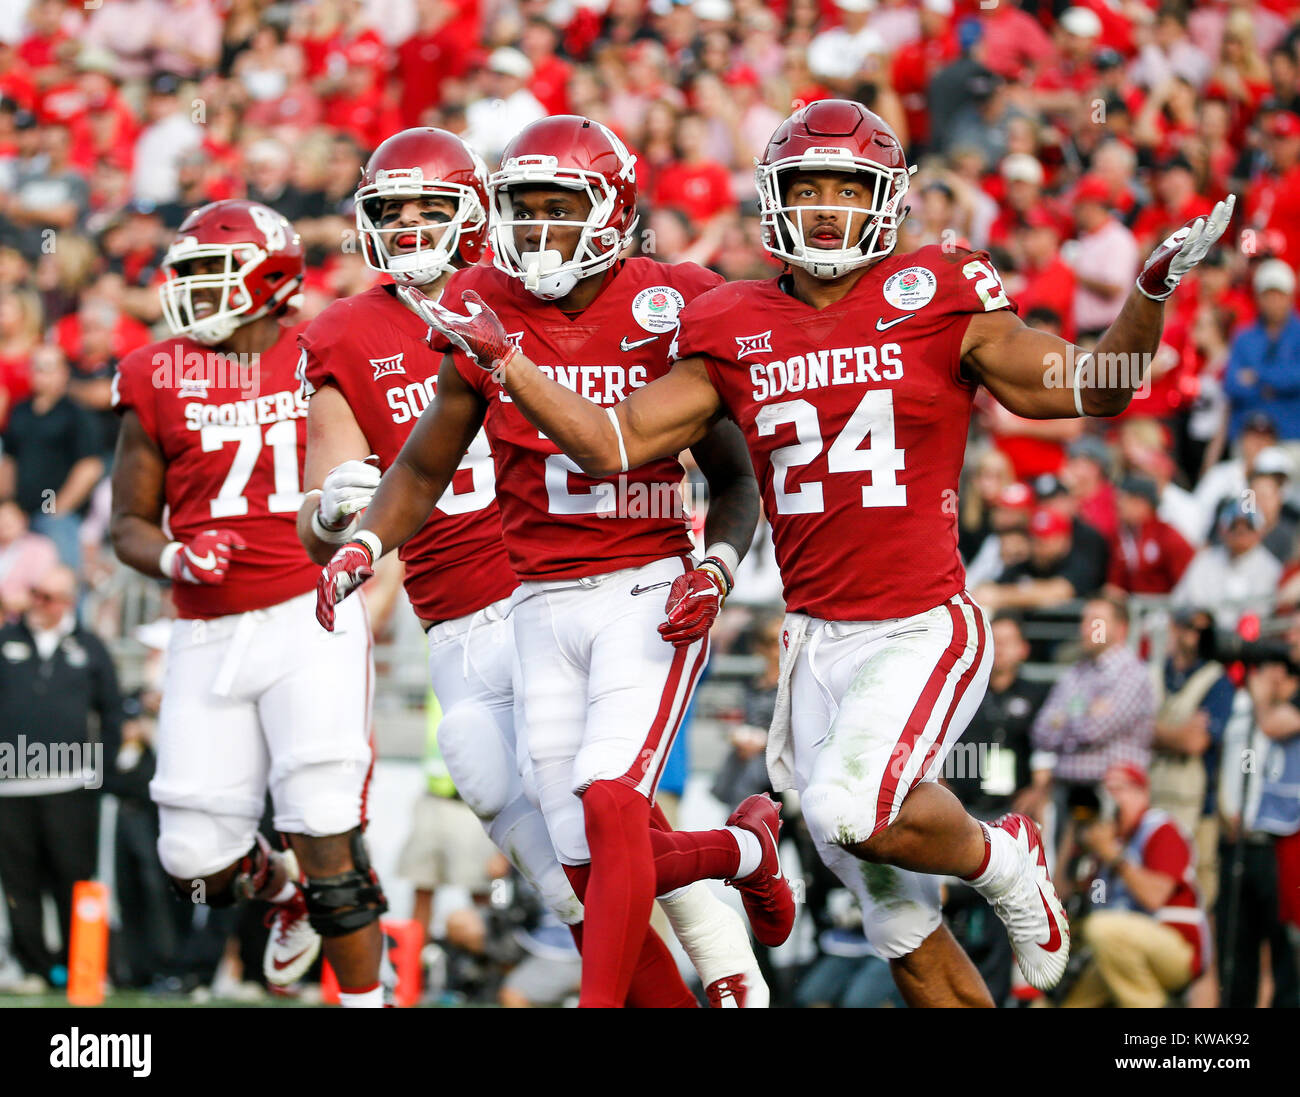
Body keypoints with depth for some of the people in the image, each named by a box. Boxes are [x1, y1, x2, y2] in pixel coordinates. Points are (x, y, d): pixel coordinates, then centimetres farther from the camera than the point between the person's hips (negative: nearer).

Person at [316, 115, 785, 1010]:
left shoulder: (670, 313, -4)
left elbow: (735, 476, 4)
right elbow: (424, 469, 13)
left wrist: (718, 567, -14)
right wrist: (365, 545, -4)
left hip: (649, 596, -4)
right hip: (544, 607, 4)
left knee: (611, 804, -23)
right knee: (589, 868, 2)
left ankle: (600, 1006, -19)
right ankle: (743, 850, 29)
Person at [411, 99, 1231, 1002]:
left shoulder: (935, 302, -3)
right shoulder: (736, 335, 7)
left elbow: (1092, 390, -4)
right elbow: (615, 445, 7)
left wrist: (1152, 292, -19)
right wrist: (503, 360, 0)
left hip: (923, 627, -4)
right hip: (818, 643, 4)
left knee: (855, 809, -28)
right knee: (902, 927, 7)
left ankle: (998, 860, 2)